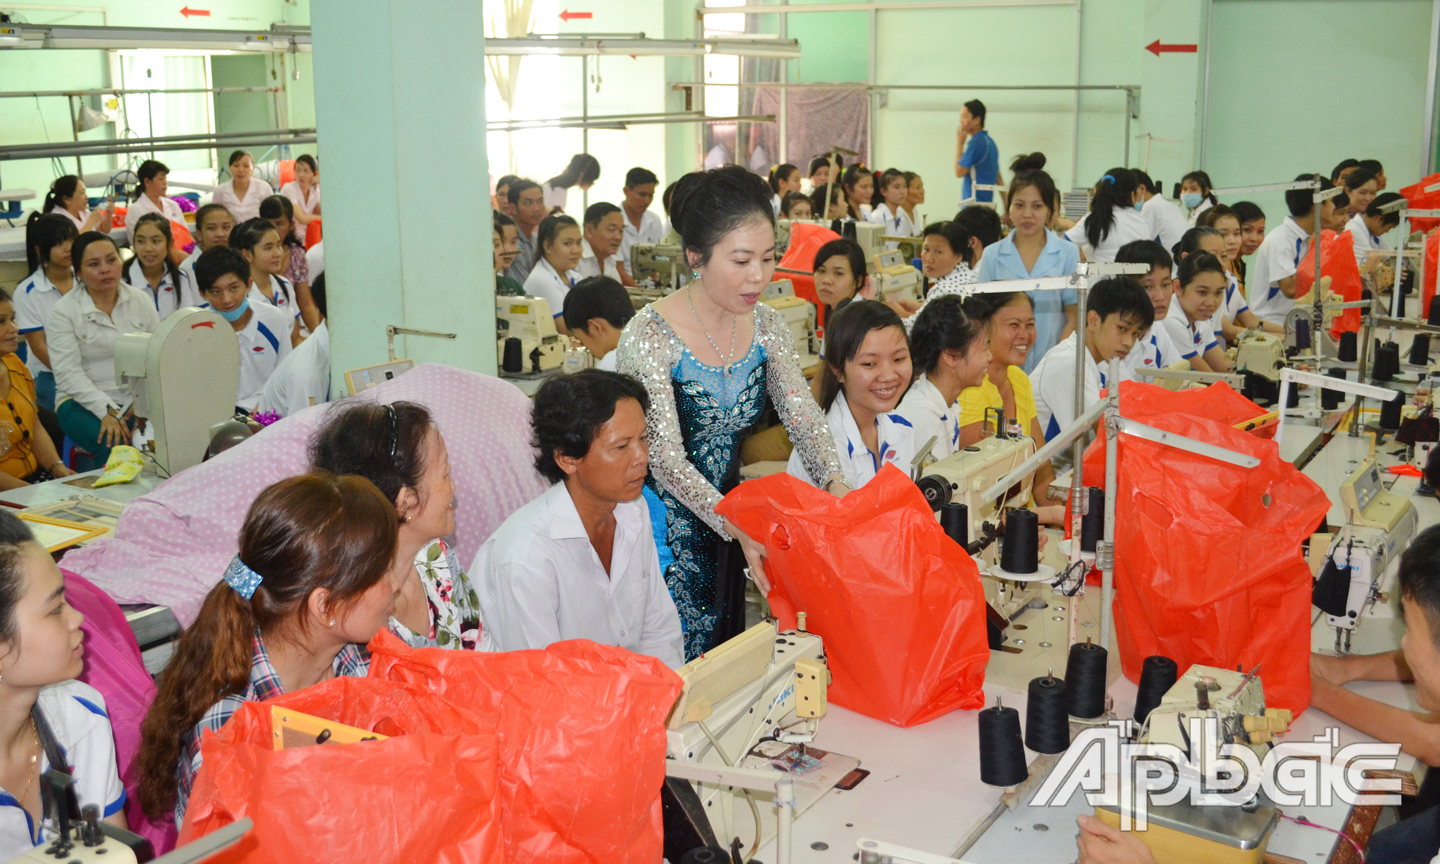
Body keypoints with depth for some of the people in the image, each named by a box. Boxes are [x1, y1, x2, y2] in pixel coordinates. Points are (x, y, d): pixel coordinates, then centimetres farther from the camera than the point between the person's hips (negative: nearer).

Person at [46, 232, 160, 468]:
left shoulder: (140, 300, 8)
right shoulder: (62, 312, -3)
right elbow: (68, 373, -11)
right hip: (83, 401, -3)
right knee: (115, 444, -33)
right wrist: (107, 411, -24)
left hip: (136, 399, 3)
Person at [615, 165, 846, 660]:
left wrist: (835, 483, -23)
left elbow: (802, 414, -4)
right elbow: (665, 458, -24)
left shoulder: (767, 328, -1)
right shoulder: (650, 336, -20)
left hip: (724, 521, 6)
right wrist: (738, 527, -34)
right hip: (658, 523, -6)